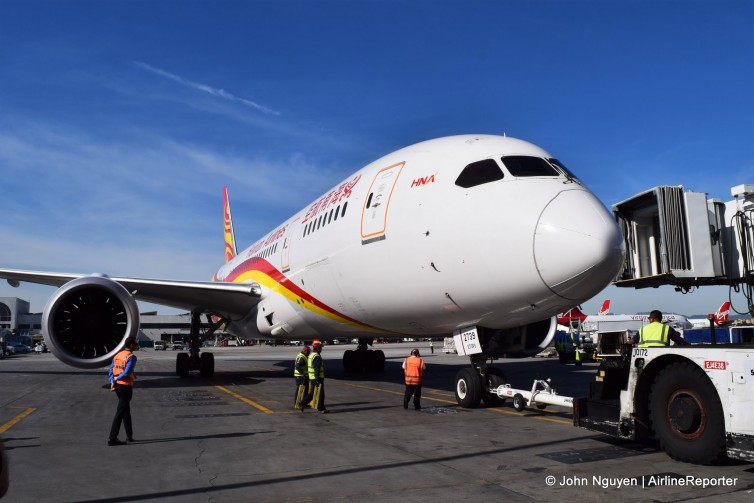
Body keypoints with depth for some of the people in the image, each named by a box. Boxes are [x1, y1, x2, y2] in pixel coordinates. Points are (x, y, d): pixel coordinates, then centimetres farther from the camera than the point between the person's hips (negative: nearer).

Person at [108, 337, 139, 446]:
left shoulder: (118, 355, 11)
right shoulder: (131, 357, -13)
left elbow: (111, 370, 4)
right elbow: (127, 373, -22)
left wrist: (112, 382, -6)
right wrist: (117, 378, -6)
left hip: (117, 385, 8)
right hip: (126, 386, -8)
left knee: (126, 410, 18)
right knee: (120, 412, -4)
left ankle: (129, 435, 27)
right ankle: (112, 439, -4)